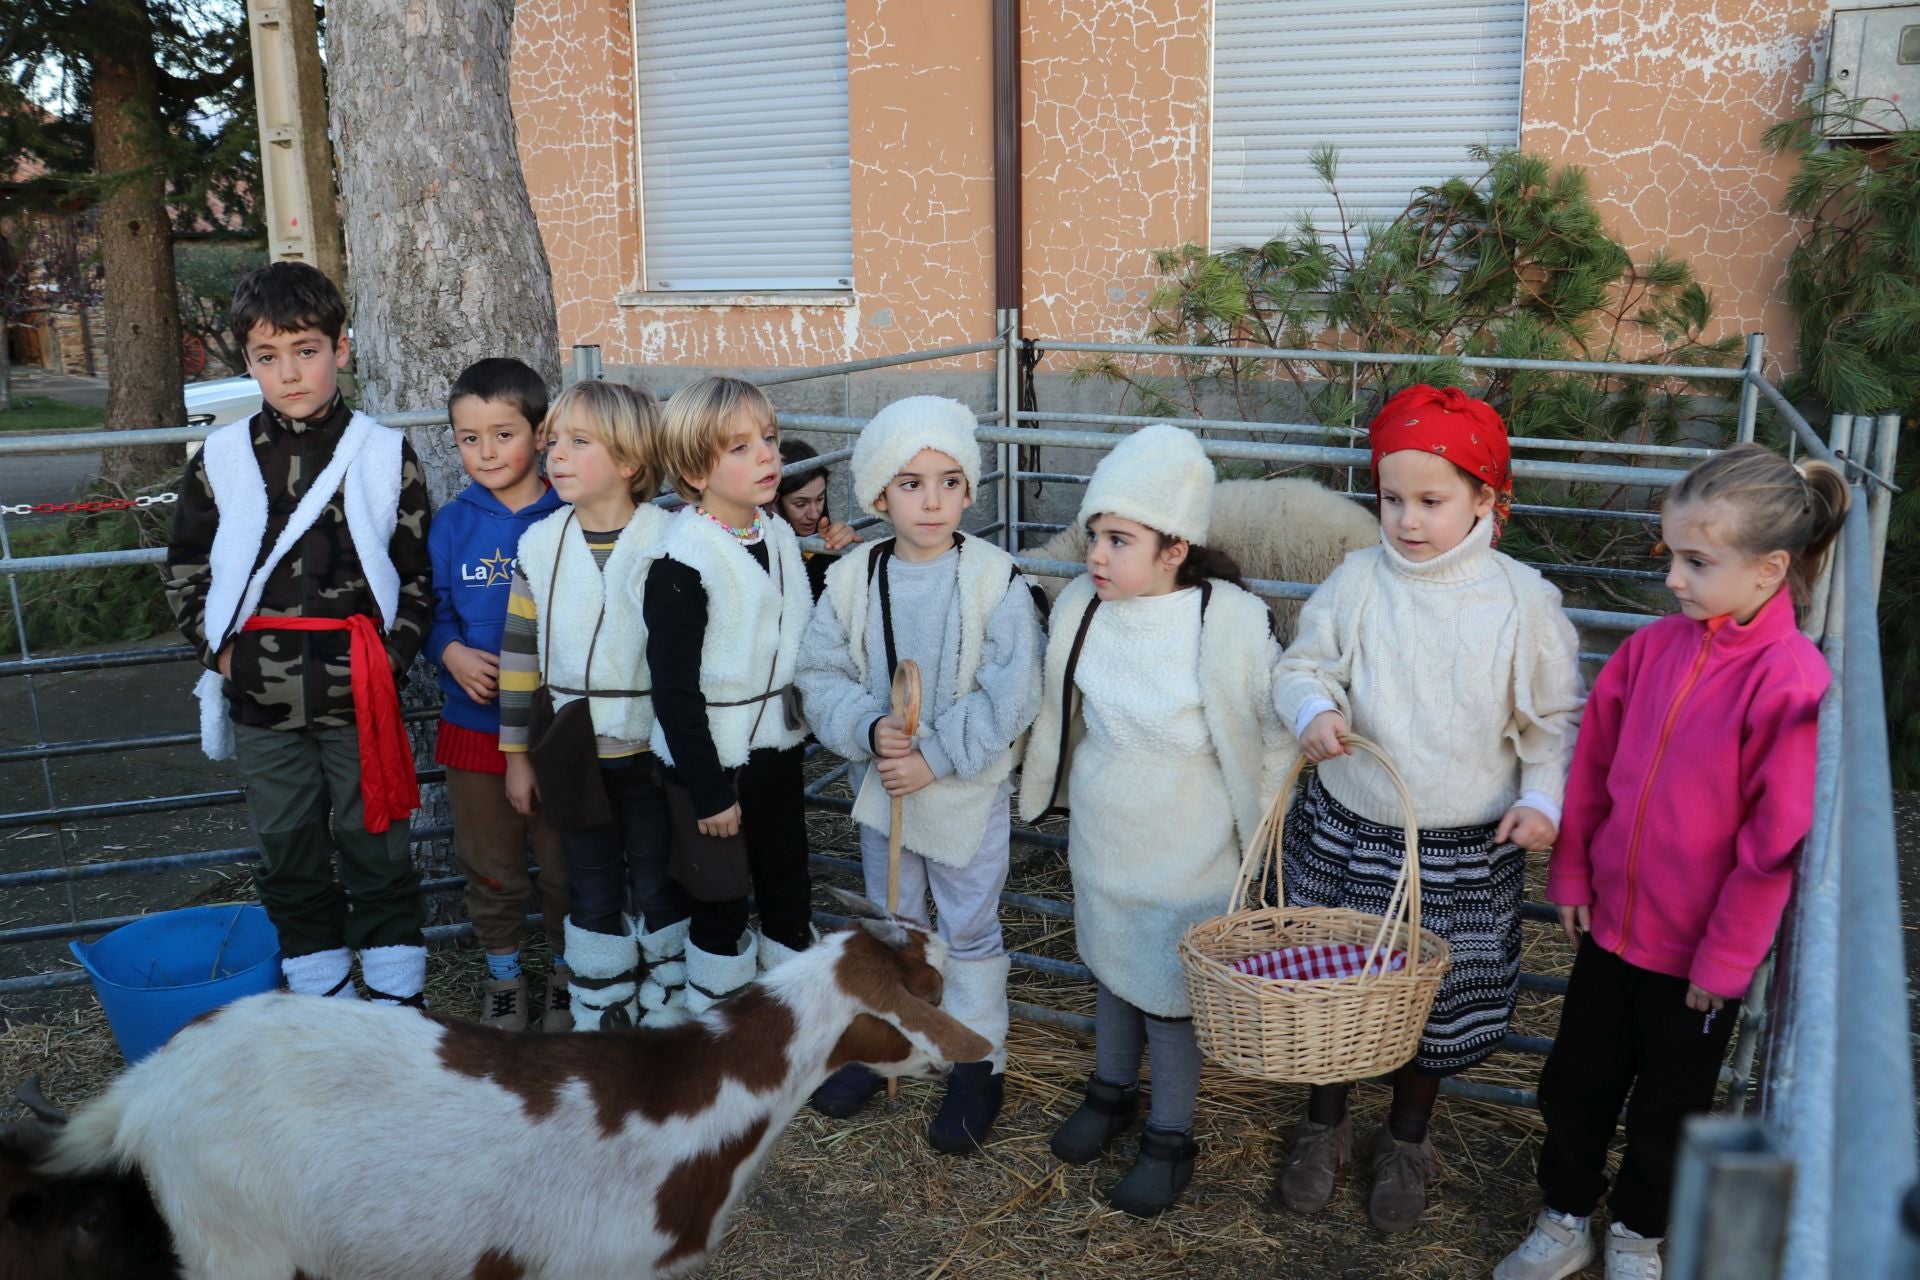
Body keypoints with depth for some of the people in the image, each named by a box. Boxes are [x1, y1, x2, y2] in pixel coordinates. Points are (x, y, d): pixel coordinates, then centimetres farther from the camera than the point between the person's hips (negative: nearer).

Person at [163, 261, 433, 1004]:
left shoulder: (385, 455, -1)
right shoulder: (221, 459, 3)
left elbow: (418, 572, 2)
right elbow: (185, 567, 11)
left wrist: (392, 653, -8)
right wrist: (218, 647, -1)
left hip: (359, 697, -2)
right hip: (263, 701, 3)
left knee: (376, 851, 8)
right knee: (290, 856, 13)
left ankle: (398, 1002, 22)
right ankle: (323, 1004, 28)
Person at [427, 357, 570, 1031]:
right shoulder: (453, 523, 0)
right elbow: (431, 607, 6)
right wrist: (453, 653, -14)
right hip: (474, 719, 2)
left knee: (566, 861, 11)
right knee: (490, 867, 15)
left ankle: (568, 972, 32)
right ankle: (503, 974, 35)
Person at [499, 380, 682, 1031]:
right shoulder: (541, 543, 0)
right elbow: (520, 653, 6)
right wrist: (517, 753, 8)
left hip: (654, 751, -2)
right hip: (575, 754, 3)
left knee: (659, 889, 11)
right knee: (593, 896, 13)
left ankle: (664, 1012, 29)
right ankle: (599, 1019, 28)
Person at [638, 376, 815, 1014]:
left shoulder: (780, 535, 4)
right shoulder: (681, 561, -19)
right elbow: (674, 687, -18)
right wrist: (708, 792, -16)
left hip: (777, 747, 7)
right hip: (710, 758, -7)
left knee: (789, 892, 16)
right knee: (722, 905, 5)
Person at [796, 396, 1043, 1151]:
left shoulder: (995, 579, -16)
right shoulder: (853, 578, -7)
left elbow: (1009, 696, -18)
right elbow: (820, 675, -3)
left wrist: (935, 758, -20)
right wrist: (869, 729, -20)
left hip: (968, 788, -3)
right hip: (881, 783, 3)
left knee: (969, 928, 11)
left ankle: (978, 1062, 28)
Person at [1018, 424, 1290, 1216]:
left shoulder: (1233, 624, -22)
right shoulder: (1079, 607, -10)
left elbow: (1272, 742, -10)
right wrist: (1061, 796, 17)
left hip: (1188, 858, -4)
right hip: (1101, 845, 4)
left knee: (1171, 994, 9)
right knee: (1112, 971, 22)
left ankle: (1169, 1139, 31)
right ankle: (1112, 1092, 46)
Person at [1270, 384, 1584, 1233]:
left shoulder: (1522, 601, -9)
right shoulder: (1355, 583, -8)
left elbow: (1556, 719, 1)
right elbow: (1301, 665, 2)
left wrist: (1542, 797, -12)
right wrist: (1313, 709, -19)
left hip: (1465, 854, -1)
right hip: (1344, 834, 1)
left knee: (1438, 999, 14)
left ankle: (1406, 1141, 42)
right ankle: (1325, 1126, 41)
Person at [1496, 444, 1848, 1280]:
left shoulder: (1791, 683, -22)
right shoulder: (1653, 647, -6)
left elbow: (1775, 842, -18)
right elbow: (1592, 765, 5)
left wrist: (1725, 958, -12)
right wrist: (1571, 874, 6)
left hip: (1699, 952, -4)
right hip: (1612, 922, 4)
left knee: (1667, 1107, 17)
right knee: (1576, 1081, 17)